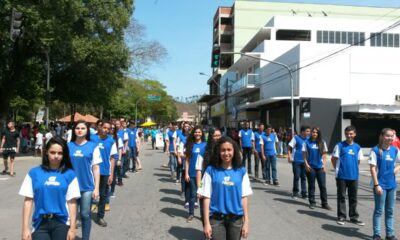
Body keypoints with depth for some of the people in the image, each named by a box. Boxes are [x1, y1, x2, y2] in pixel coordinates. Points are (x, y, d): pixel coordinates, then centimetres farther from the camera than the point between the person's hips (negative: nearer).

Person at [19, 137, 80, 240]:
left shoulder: (69, 174, -2)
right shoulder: (34, 173, 0)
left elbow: (72, 202, -3)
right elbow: (28, 201, 1)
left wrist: (72, 228, -5)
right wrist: (25, 228, -2)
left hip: (61, 223, 0)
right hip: (40, 223, 1)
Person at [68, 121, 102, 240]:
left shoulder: (93, 146, -2)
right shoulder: (68, 146, 3)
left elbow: (96, 168, -1)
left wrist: (96, 188, -4)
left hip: (87, 186, -1)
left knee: (85, 214, 6)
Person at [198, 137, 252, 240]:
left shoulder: (241, 171, 0)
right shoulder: (211, 170, -5)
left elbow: (244, 197, 2)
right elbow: (206, 197, -4)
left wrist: (246, 221, 1)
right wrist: (206, 223, -7)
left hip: (236, 219, 2)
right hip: (216, 218, -2)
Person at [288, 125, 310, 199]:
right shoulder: (296, 138, -5)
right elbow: (290, 147, -3)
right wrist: (289, 156, -13)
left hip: (305, 161, 4)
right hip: (296, 160, -4)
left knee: (304, 177, 8)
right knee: (296, 177, 1)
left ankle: (304, 193, 14)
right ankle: (295, 192, 16)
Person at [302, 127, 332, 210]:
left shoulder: (322, 143, 6)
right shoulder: (307, 142, 1)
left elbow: (324, 155, 7)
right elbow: (304, 154, 1)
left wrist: (324, 165, 0)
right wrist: (306, 164, -9)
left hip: (320, 167, 1)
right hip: (310, 167, -1)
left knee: (323, 186, 1)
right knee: (311, 186, 7)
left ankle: (324, 203, 8)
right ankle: (312, 203, 16)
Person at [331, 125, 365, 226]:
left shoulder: (357, 147, 6)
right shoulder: (340, 145, -4)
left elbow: (358, 161, 15)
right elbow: (333, 159, 0)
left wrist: (353, 169, 6)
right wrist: (338, 169, 2)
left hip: (354, 176, 3)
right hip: (341, 176, -3)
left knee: (353, 198, 11)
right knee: (341, 197, 6)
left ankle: (354, 217, 22)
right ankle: (341, 216, 15)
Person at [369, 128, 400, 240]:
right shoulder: (375, 150, -10)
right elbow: (372, 169, -11)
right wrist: (376, 185, -15)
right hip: (380, 185, -5)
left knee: (390, 211, 13)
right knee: (379, 210, 3)